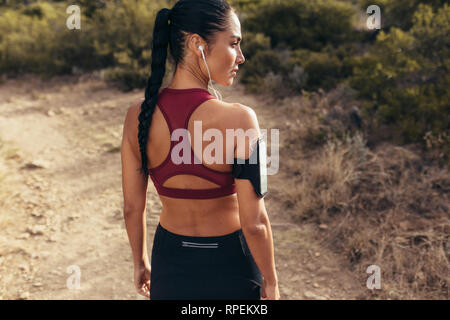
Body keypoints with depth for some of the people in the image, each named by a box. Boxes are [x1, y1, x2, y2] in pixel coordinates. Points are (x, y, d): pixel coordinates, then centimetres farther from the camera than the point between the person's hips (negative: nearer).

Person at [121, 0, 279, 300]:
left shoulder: (138, 115, -13)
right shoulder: (238, 119, -26)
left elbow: (132, 207, -3)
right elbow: (254, 222, -21)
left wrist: (141, 262, 13)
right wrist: (271, 281, -4)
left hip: (170, 263, 3)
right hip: (229, 264, -3)